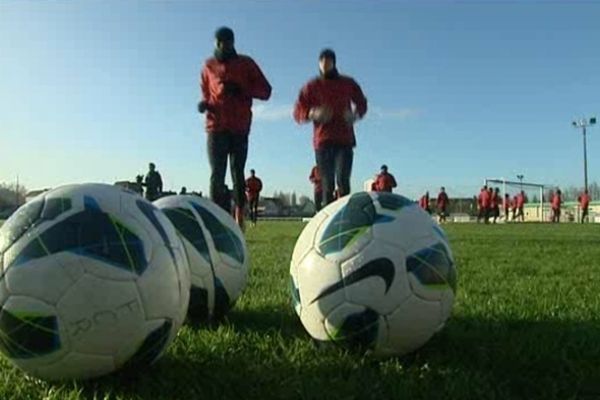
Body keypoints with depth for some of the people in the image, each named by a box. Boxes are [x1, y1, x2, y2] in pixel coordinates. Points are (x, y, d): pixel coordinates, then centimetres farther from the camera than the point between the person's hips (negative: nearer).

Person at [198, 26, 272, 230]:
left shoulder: (246, 63, 8)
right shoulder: (209, 66, 15)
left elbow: (265, 91, 4)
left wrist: (241, 89, -12)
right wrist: (204, 103, 0)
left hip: (240, 127, -1)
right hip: (216, 127, 1)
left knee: (237, 173, 4)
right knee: (217, 175, -7)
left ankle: (239, 214, 14)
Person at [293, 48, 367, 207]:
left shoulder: (348, 84, 12)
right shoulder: (312, 86, 9)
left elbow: (362, 104, 22)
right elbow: (298, 112, 7)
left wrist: (355, 114, -1)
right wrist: (313, 114, -15)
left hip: (344, 140, 0)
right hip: (322, 141, 0)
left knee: (343, 180, -15)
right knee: (327, 184, 0)